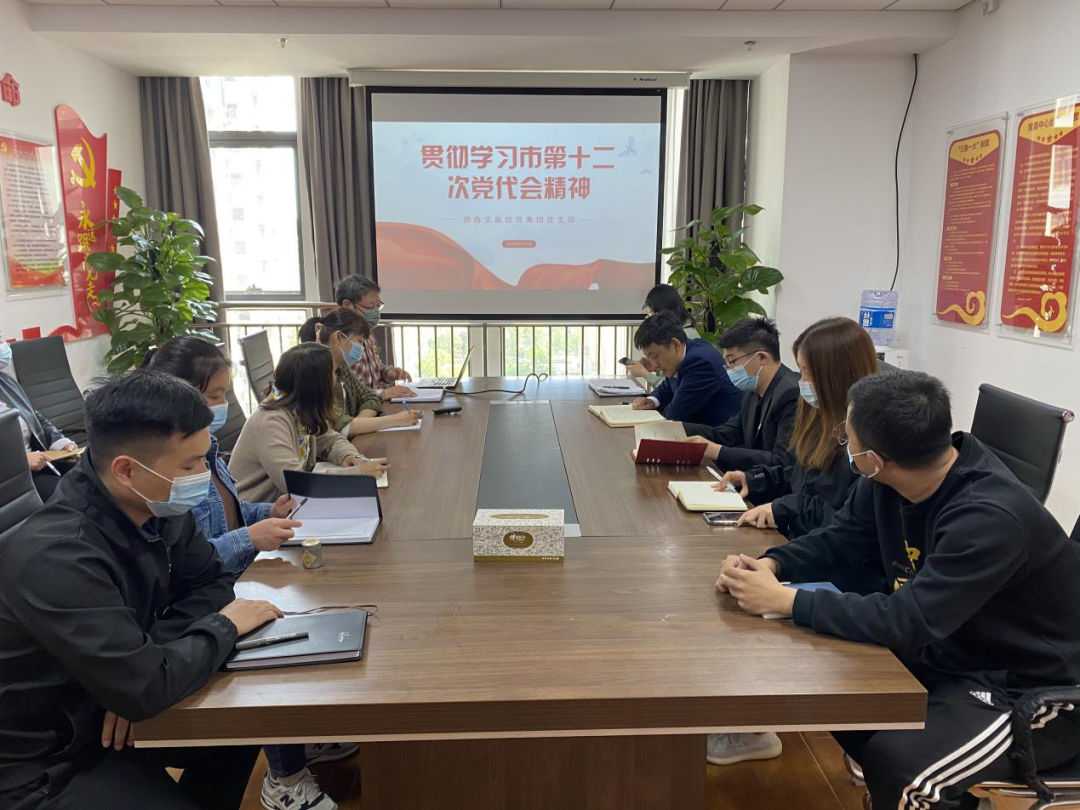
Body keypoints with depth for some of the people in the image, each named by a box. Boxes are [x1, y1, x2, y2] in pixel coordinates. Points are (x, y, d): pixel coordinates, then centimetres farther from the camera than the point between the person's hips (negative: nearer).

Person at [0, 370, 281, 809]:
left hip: (99, 710, 7)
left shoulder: (156, 507, -12)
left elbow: (209, 580, -1)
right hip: (44, 763, -7)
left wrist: (143, 669, -17)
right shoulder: (56, 556, -34)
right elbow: (144, 689, -36)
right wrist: (224, 625, -19)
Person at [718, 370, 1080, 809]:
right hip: (950, 653, 8)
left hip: (1033, 689, -7)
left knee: (895, 763, -27)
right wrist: (771, 564, -16)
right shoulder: (887, 481, -9)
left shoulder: (990, 518, -34)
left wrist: (784, 599, -31)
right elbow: (838, 538, 3)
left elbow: (908, 621, -36)